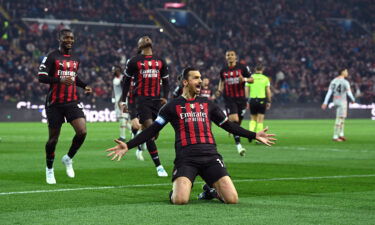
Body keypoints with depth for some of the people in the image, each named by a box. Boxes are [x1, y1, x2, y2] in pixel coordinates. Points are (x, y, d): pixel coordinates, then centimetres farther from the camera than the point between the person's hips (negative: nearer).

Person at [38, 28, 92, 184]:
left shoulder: (76, 60, 14)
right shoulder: (51, 57, -5)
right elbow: (41, 77, -14)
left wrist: (84, 86, 13)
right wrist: (60, 80, -28)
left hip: (72, 102, 4)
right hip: (55, 103, -4)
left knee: (82, 132, -15)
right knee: (53, 138, 3)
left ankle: (68, 158, 10)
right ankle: (49, 169, 23)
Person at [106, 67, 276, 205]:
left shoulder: (207, 104, 18)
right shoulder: (173, 106, 10)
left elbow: (228, 125, 26)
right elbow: (153, 129, 7)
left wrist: (254, 135, 25)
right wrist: (128, 146, -3)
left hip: (210, 157, 3)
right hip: (186, 159, -3)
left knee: (232, 199, -13)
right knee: (180, 201, -27)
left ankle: (212, 190, 21)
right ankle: (174, 192, 11)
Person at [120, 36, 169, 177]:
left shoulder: (160, 62, 15)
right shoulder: (134, 61, 4)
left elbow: (165, 82, 18)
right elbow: (127, 81, 9)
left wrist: (165, 97, 2)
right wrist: (123, 101, 4)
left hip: (156, 99, 5)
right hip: (141, 99, -5)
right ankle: (158, 166, -14)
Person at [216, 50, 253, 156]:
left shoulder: (242, 68, 0)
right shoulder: (223, 70, 5)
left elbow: (251, 79, 4)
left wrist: (244, 79, -17)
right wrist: (220, 90, 3)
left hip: (241, 98, 1)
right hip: (229, 99, -1)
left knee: (239, 121, 6)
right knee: (234, 120, -16)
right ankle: (238, 144, -16)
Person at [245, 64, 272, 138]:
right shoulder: (265, 78, 1)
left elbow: (246, 90, 2)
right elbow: (268, 91, -1)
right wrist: (269, 101, 6)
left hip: (252, 99, 2)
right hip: (262, 100, -2)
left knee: (253, 119, 16)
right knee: (260, 120, 4)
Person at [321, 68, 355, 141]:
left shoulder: (333, 81, 7)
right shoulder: (345, 82, -13)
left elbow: (329, 92, 3)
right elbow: (349, 93, -12)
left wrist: (325, 103, 2)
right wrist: (353, 100, 7)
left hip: (335, 101, 7)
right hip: (342, 102, -7)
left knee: (343, 117, 20)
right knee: (339, 119, -4)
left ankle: (341, 134, 21)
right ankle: (335, 137, -4)